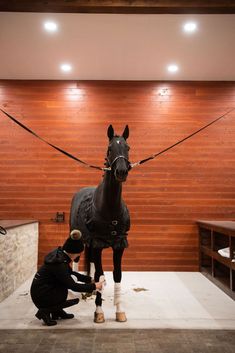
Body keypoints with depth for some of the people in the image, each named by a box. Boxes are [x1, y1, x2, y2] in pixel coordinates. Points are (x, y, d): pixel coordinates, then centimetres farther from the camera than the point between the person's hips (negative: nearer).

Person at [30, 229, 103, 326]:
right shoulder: (59, 263, -26)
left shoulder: (59, 254, 0)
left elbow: (70, 273, 15)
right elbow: (73, 286, -22)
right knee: (75, 299, -7)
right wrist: (94, 286, -13)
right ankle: (45, 311, -3)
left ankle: (57, 311, 15)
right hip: (41, 297, -9)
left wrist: (89, 279, 11)